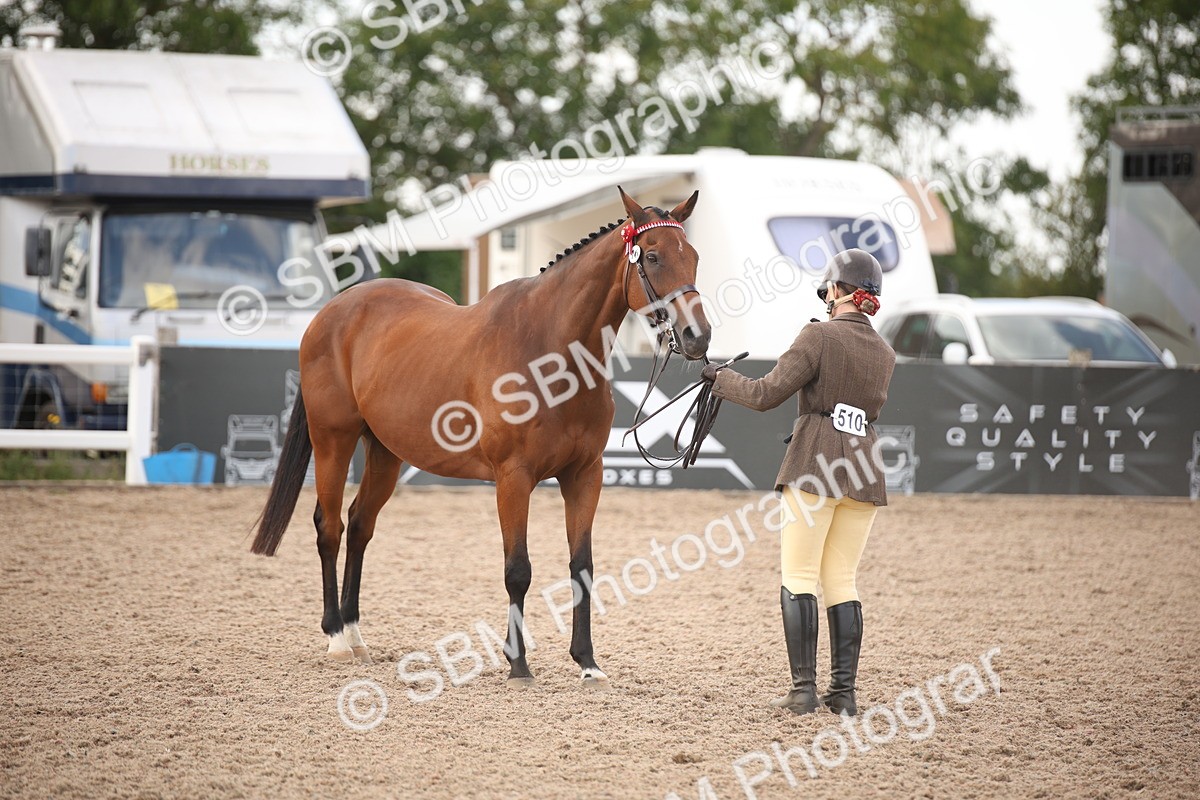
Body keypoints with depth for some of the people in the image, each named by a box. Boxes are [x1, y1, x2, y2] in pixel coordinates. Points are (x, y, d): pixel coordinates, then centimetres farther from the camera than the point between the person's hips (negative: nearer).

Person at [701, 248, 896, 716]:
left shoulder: (819, 336, -8)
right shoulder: (885, 354, 11)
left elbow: (766, 394, -10)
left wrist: (722, 379, 7)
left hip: (814, 465, -6)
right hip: (865, 471, 6)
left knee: (799, 577, -1)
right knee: (842, 581, 10)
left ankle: (803, 690, -8)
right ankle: (843, 692, 5)